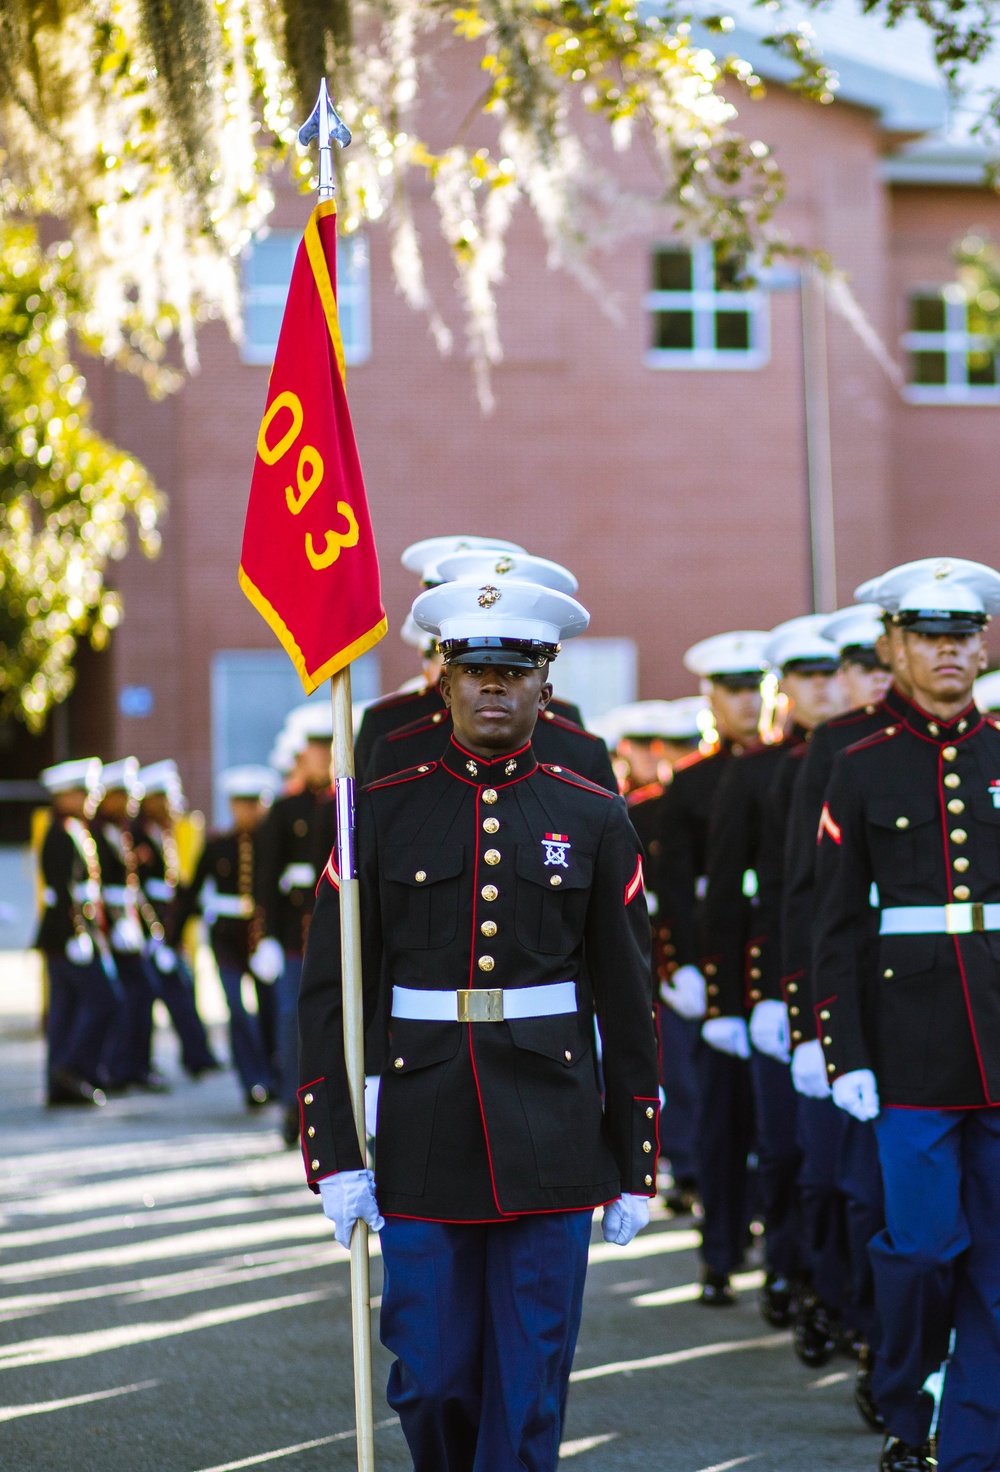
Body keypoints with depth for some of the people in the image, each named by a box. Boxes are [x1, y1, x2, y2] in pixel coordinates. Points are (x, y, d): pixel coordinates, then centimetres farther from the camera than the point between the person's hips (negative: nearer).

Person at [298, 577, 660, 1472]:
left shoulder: (594, 819, 3)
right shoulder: (384, 810, 2)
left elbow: (628, 1003, 6)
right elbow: (331, 991, 2)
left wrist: (635, 1164, 4)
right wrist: (335, 1153, -4)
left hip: (551, 1145, 0)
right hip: (424, 1145, 0)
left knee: (530, 1389, 0)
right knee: (429, 1382, 3)